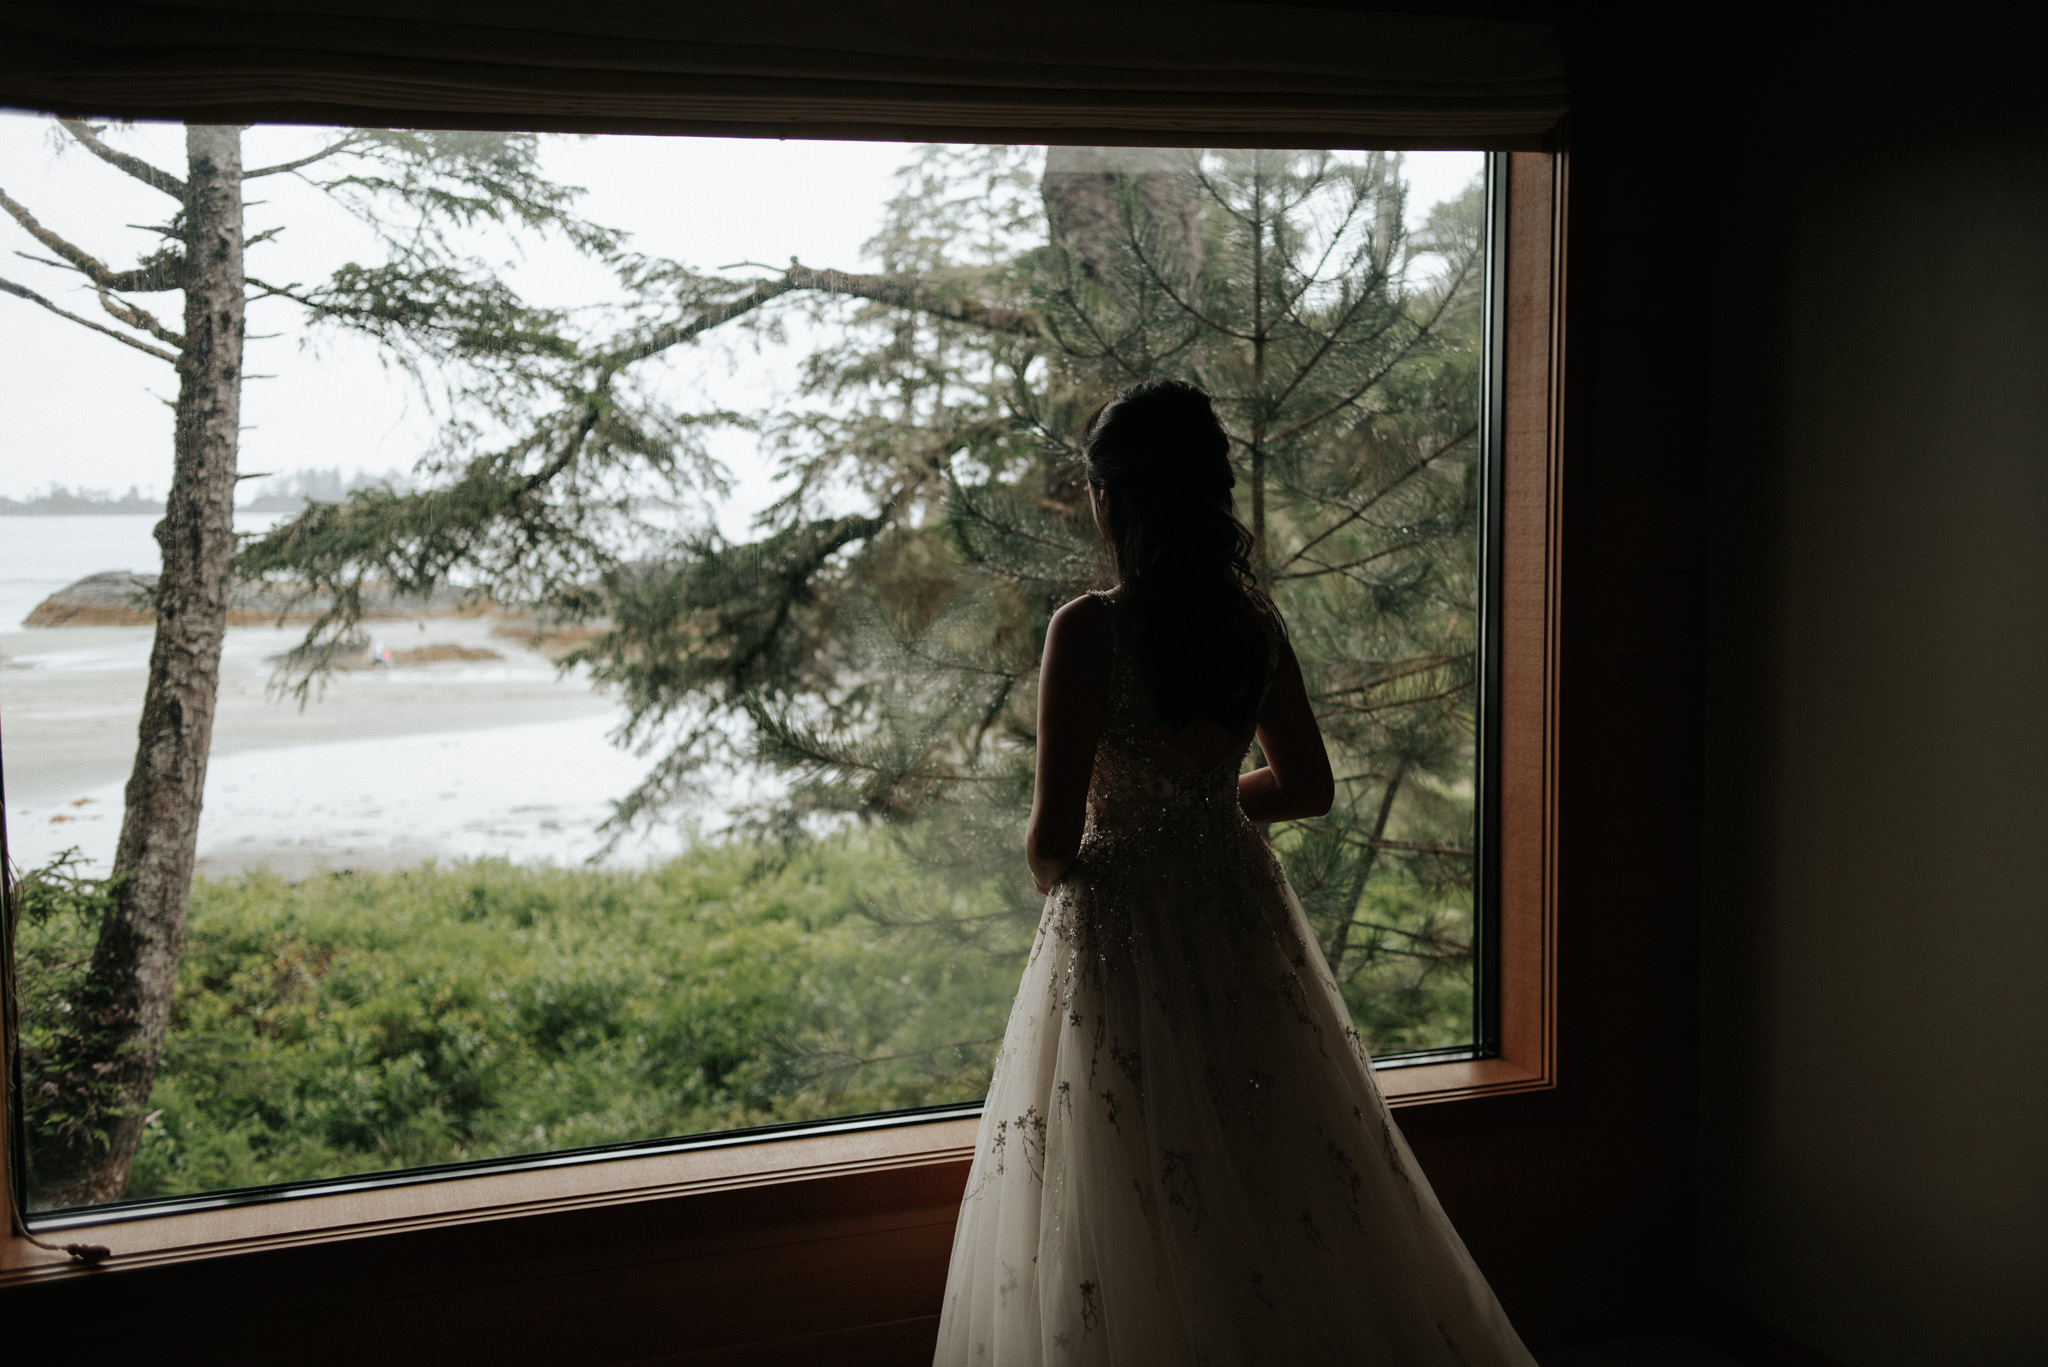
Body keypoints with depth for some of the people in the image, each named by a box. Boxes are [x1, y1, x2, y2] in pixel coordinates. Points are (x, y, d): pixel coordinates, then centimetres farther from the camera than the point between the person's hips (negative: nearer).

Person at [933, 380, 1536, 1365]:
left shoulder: (1086, 631, -18)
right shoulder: (1254, 621, -1)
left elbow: (1054, 833, -17)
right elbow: (1306, 788, 8)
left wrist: (1047, 870, 5)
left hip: (1119, 919, -6)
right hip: (1240, 910, 6)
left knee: (1136, 1239, 8)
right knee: (1293, 1197, 19)